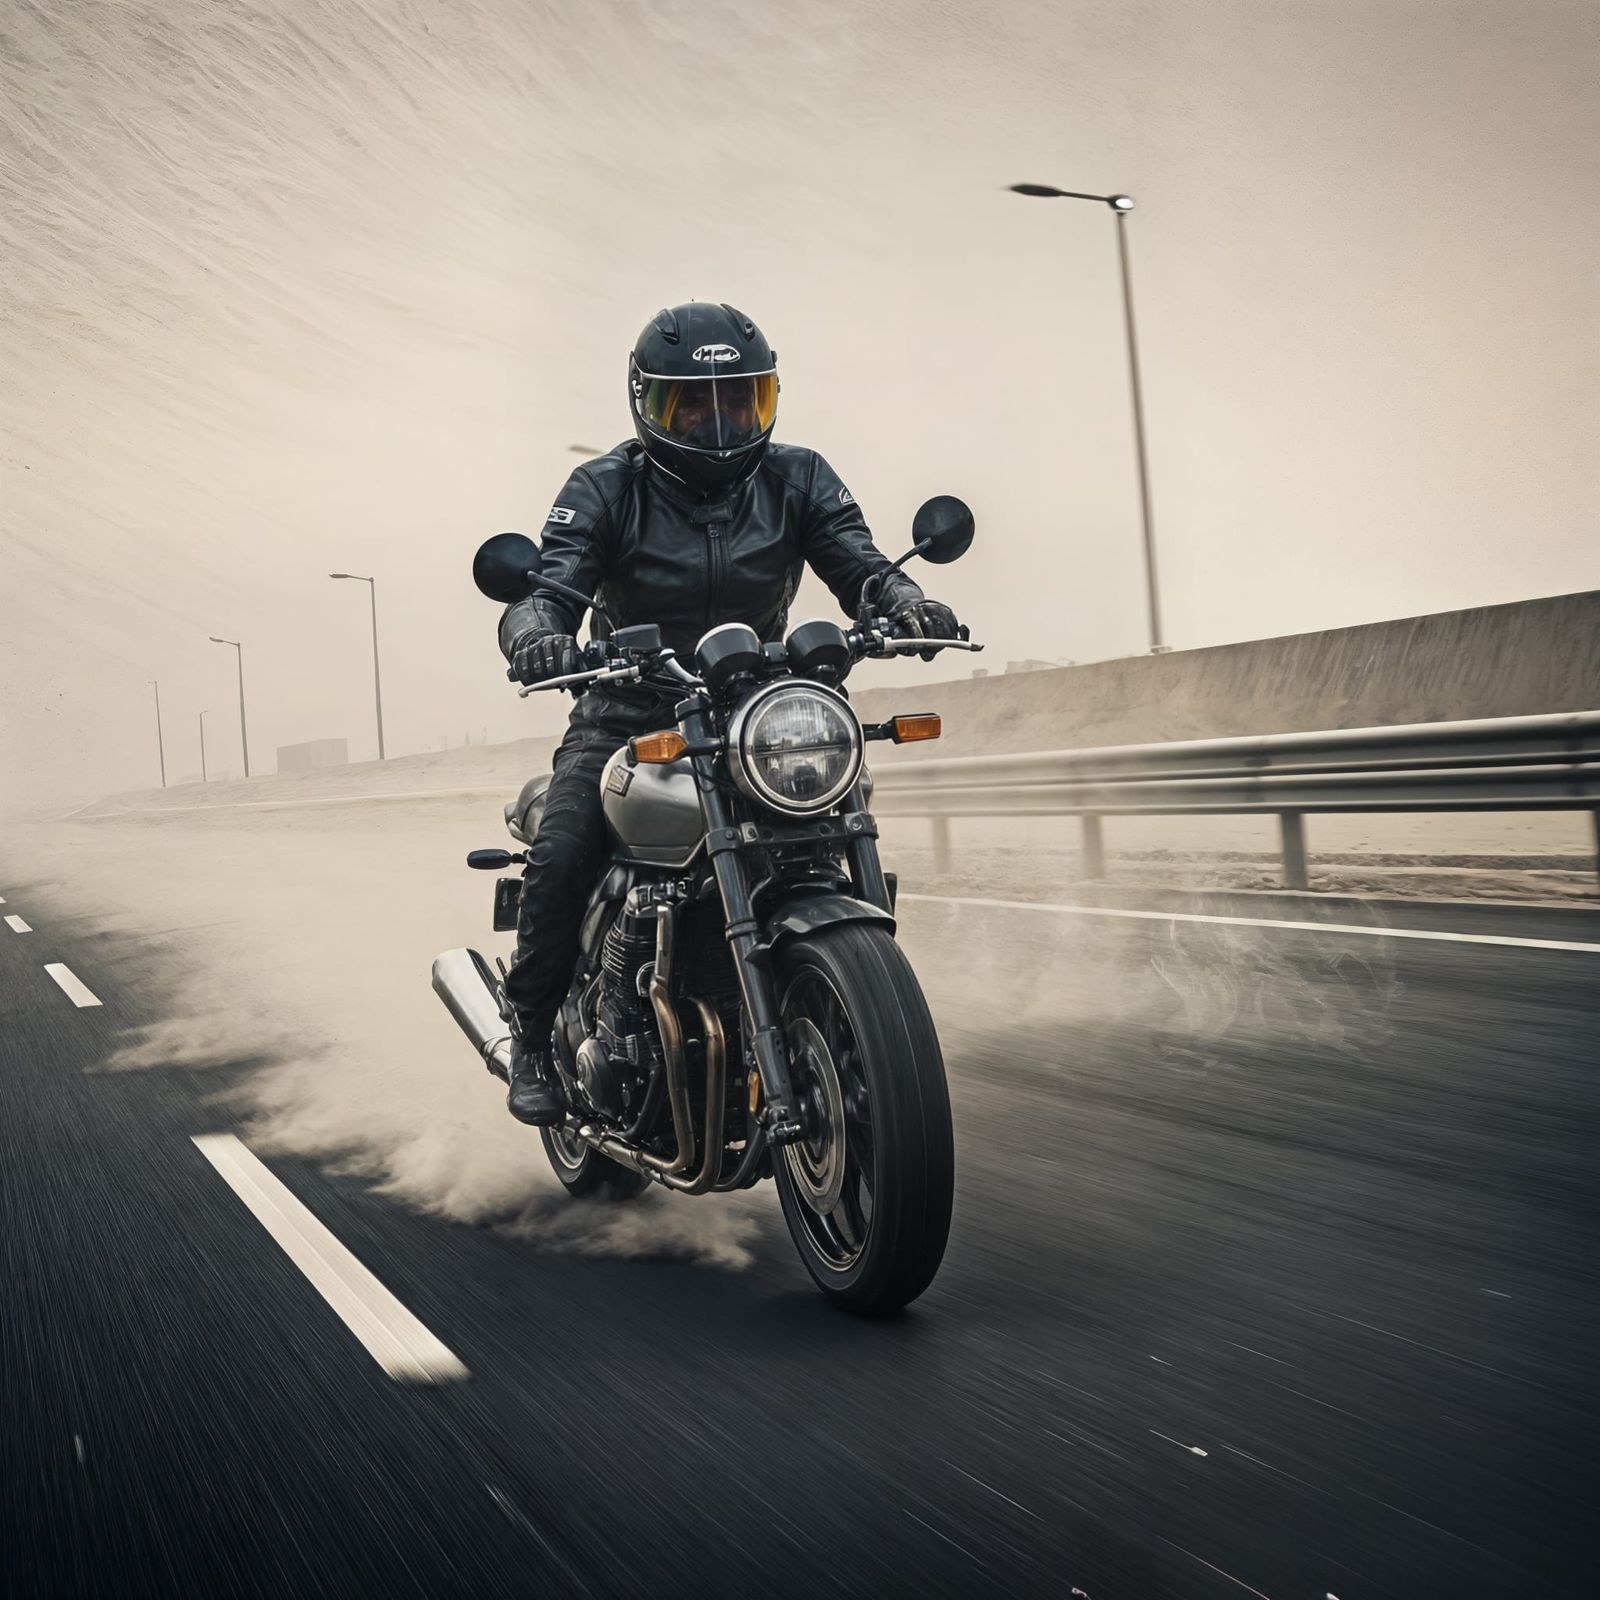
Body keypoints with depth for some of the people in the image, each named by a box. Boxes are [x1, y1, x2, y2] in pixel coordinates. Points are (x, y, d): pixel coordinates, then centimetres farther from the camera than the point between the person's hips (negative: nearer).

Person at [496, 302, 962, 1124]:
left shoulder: (797, 480, 2)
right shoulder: (605, 490, -5)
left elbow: (857, 563, -9)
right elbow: (548, 583, -16)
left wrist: (906, 603, -33)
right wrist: (535, 634, -41)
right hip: (626, 715, -2)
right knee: (561, 854, -25)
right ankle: (534, 1037, -4)